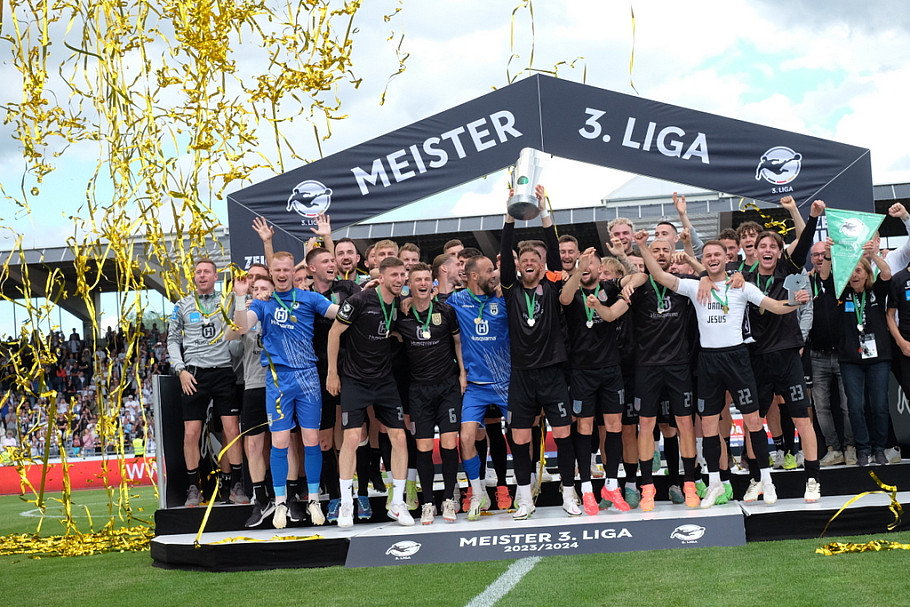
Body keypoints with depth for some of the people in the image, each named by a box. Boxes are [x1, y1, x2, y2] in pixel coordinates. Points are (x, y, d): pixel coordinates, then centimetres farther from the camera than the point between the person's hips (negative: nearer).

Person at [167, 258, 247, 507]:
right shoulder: (183, 306, 11)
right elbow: (173, 340, 11)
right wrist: (181, 370, 1)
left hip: (224, 372, 0)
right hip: (194, 374, 0)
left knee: (232, 430, -4)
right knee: (191, 432, -3)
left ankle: (235, 486, 5)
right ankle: (193, 488, 8)